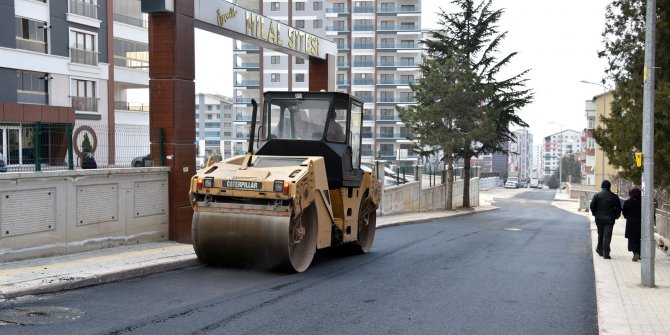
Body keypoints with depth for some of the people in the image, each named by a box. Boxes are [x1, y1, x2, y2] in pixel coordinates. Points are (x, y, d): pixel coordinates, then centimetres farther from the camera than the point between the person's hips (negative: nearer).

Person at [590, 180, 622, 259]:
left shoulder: (597, 195, -3)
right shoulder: (614, 196, -2)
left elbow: (592, 206, -6)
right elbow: (618, 208, -1)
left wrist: (595, 214, 9)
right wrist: (615, 216, 12)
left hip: (599, 218, 1)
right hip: (609, 219, -1)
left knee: (600, 234, 19)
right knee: (607, 236, -2)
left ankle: (599, 249, 31)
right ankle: (606, 253, -6)